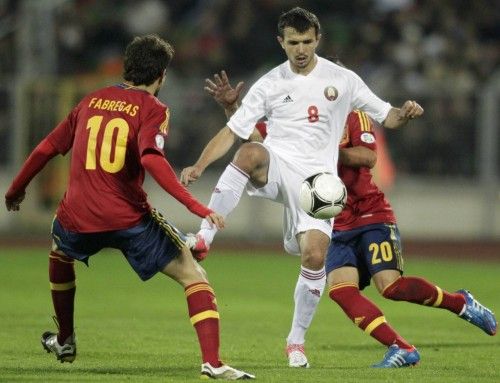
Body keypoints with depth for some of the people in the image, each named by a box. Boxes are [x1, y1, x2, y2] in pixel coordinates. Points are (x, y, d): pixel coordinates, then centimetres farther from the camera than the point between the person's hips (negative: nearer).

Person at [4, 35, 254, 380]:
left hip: (77, 217, 5)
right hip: (128, 217, -5)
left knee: (59, 257, 39)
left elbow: (47, 148, 21)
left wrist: (16, 190, 36)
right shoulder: (153, 109, -1)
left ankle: (65, 340, 49)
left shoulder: (92, 101, 16)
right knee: (193, 275, 2)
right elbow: (151, 158, -20)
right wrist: (196, 206, -24)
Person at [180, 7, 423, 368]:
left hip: (316, 176, 0)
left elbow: (385, 116, 10)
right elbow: (232, 131, 5)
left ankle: (297, 340, 6)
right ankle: (202, 240, -39)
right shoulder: (269, 84, 6)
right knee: (251, 153, -37)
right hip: (275, 166, 0)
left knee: (315, 256, -15)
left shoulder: (341, 80, 6)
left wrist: (405, 114, -15)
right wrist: (199, 166, -9)